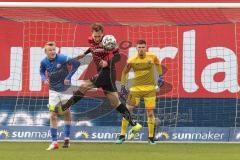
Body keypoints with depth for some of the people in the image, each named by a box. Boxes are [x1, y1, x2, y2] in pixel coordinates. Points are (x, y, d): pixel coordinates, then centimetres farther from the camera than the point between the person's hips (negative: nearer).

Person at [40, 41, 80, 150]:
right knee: (53, 115, -4)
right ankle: (54, 142, -2)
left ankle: (67, 138, 7)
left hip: (65, 89, -2)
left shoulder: (62, 58, -19)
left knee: (66, 111, -5)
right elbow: (42, 71, 14)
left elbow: (76, 63, -17)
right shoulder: (44, 62, -8)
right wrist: (44, 79, -6)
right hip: (53, 91, 2)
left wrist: (69, 77, -18)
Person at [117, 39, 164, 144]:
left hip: (150, 88, 0)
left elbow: (157, 64, 19)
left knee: (150, 112, -1)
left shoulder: (152, 57, -4)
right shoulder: (132, 61, -8)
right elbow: (124, 72, 7)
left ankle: (151, 138, 9)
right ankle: (122, 135, 5)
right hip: (136, 88, 0)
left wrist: (160, 76, 17)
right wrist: (122, 87, 6)